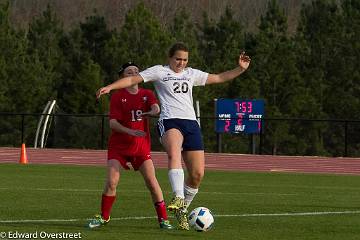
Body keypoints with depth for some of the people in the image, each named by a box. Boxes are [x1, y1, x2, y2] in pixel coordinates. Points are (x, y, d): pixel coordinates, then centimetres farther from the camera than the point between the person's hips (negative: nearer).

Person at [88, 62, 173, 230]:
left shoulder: (147, 94, 5)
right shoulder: (117, 97, -3)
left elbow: (156, 109, -15)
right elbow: (113, 123, -14)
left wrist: (149, 113, -39)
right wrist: (131, 131, -29)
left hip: (141, 147, 2)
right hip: (119, 146, -2)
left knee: (152, 183, -7)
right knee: (111, 182, -12)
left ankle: (163, 219, 4)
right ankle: (104, 217, 5)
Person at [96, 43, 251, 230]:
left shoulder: (191, 74, 23)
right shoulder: (159, 71, 10)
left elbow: (219, 78, 30)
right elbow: (132, 79, 4)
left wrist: (240, 69, 20)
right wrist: (109, 87, -8)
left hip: (191, 123, 5)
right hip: (169, 121, -5)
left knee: (197, 174, -3)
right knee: (174, 153, -38)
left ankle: (182, 210, 16)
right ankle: (178, 198, -50)